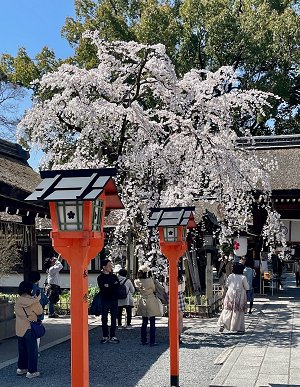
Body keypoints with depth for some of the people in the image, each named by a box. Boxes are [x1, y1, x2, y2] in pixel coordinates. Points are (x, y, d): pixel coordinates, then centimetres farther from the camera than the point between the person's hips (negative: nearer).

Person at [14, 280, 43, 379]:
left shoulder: (17, 301, -2)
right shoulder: (33, 302, -18)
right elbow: (40, 312, -7)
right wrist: (37, 300, 2)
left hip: (19, 329, 6)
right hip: (29, 329, -6)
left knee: (22, 350, 20)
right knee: (32, 351, 3)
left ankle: (21, 368, 28)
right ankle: (31, 371, 5)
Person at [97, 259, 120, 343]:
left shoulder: (114, 276, 13)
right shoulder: (100, 278, 1)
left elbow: (118, 287, -1)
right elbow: (103, 289, -13)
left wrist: (108, 286, -11)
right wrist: (113, 286, -10)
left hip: (114, 300, 3)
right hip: (105, 300, -3)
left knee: (114, 319, 3)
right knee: (104, 319, 0)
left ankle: (112, 336, 9)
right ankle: (105, 336, 9)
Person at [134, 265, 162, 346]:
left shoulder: (137, 281, -4)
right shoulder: (150, 280, -18)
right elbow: (154, 289, -2)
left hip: (142, 302, 5)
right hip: (151, 302, -5)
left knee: (144, 323, 15)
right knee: (152, 323, 2)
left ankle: (143, 340, 17)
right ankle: (152, 342, 2)